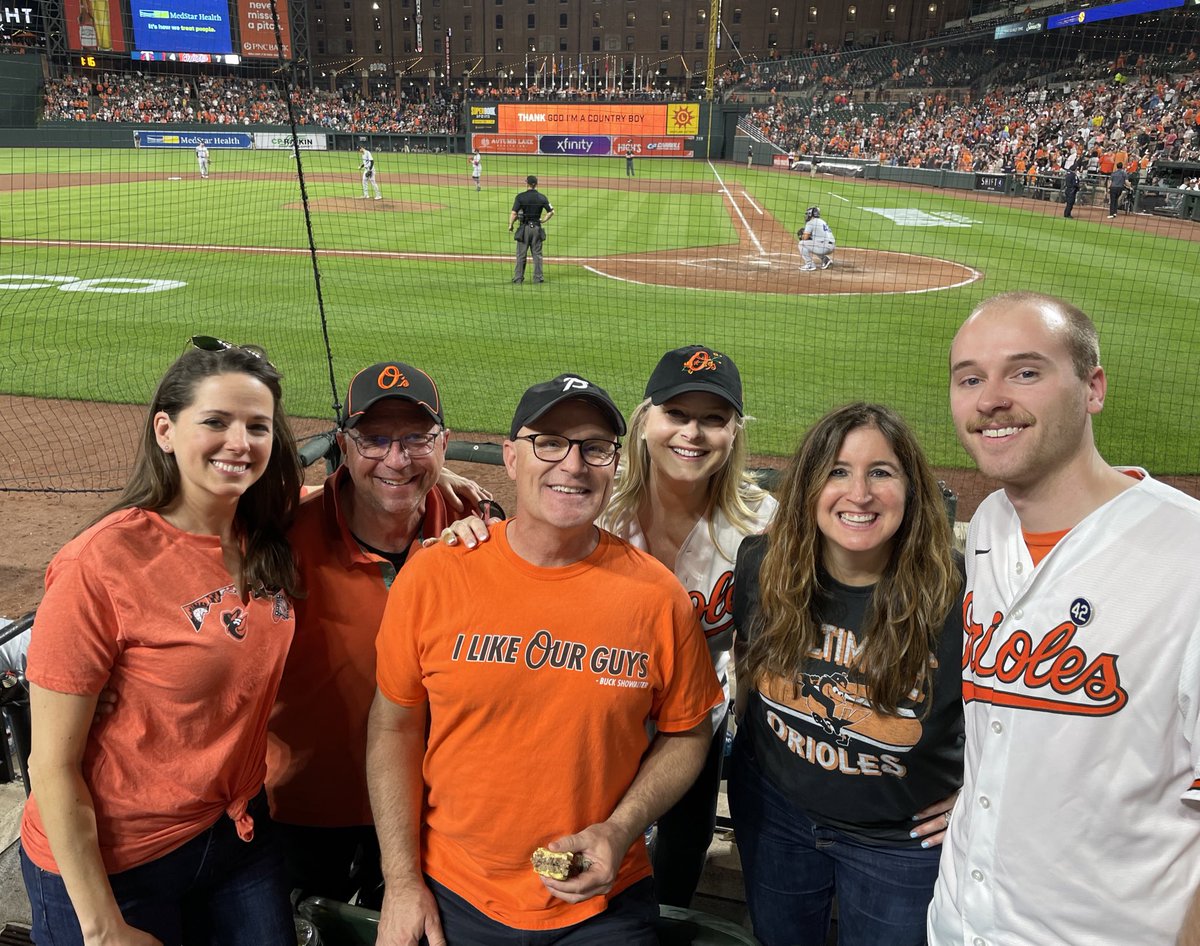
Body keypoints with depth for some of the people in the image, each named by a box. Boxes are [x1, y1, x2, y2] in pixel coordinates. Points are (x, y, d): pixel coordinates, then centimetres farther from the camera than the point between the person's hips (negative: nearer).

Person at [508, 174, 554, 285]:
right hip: (537, 228, 2)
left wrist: (510, 226, -2)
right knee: (537, 254, 10)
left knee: (521, 255, 5)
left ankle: (518, 278, 8)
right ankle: (538, 278, 11)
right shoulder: (542, 197, 0)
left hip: (524, 228, -2)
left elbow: (514, 213, -14)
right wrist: (544, 220, 11)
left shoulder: (520, 196, -9)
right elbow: (551, 211, 0)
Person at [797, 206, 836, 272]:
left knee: (802, 243, -3)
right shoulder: (822, 222, 25)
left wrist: (802, 236, 16)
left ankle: (809, 265, -6)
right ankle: (826, 259, 17)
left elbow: (805, 237, -6)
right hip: (831, 247, 9)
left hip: (825, 247, -9)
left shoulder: (810, 222, -1)